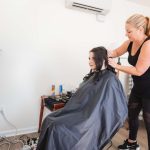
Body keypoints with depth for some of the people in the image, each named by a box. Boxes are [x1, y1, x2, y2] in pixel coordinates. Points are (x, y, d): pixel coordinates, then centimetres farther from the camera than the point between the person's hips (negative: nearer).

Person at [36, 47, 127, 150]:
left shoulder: (110, 80, -13)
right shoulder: (93, 76, 13)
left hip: (93, 119, -8)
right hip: (82, 111, 8)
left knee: (57, 128, -21)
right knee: (49, 120, -6)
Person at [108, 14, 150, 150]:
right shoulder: (130, 43, -2)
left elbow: (138, 71, -25)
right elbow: (117, 52, 14)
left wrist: (116, 66, -19)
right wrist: (107, 53, -9)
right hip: (138, 88, 8)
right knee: (132, 114, 20)